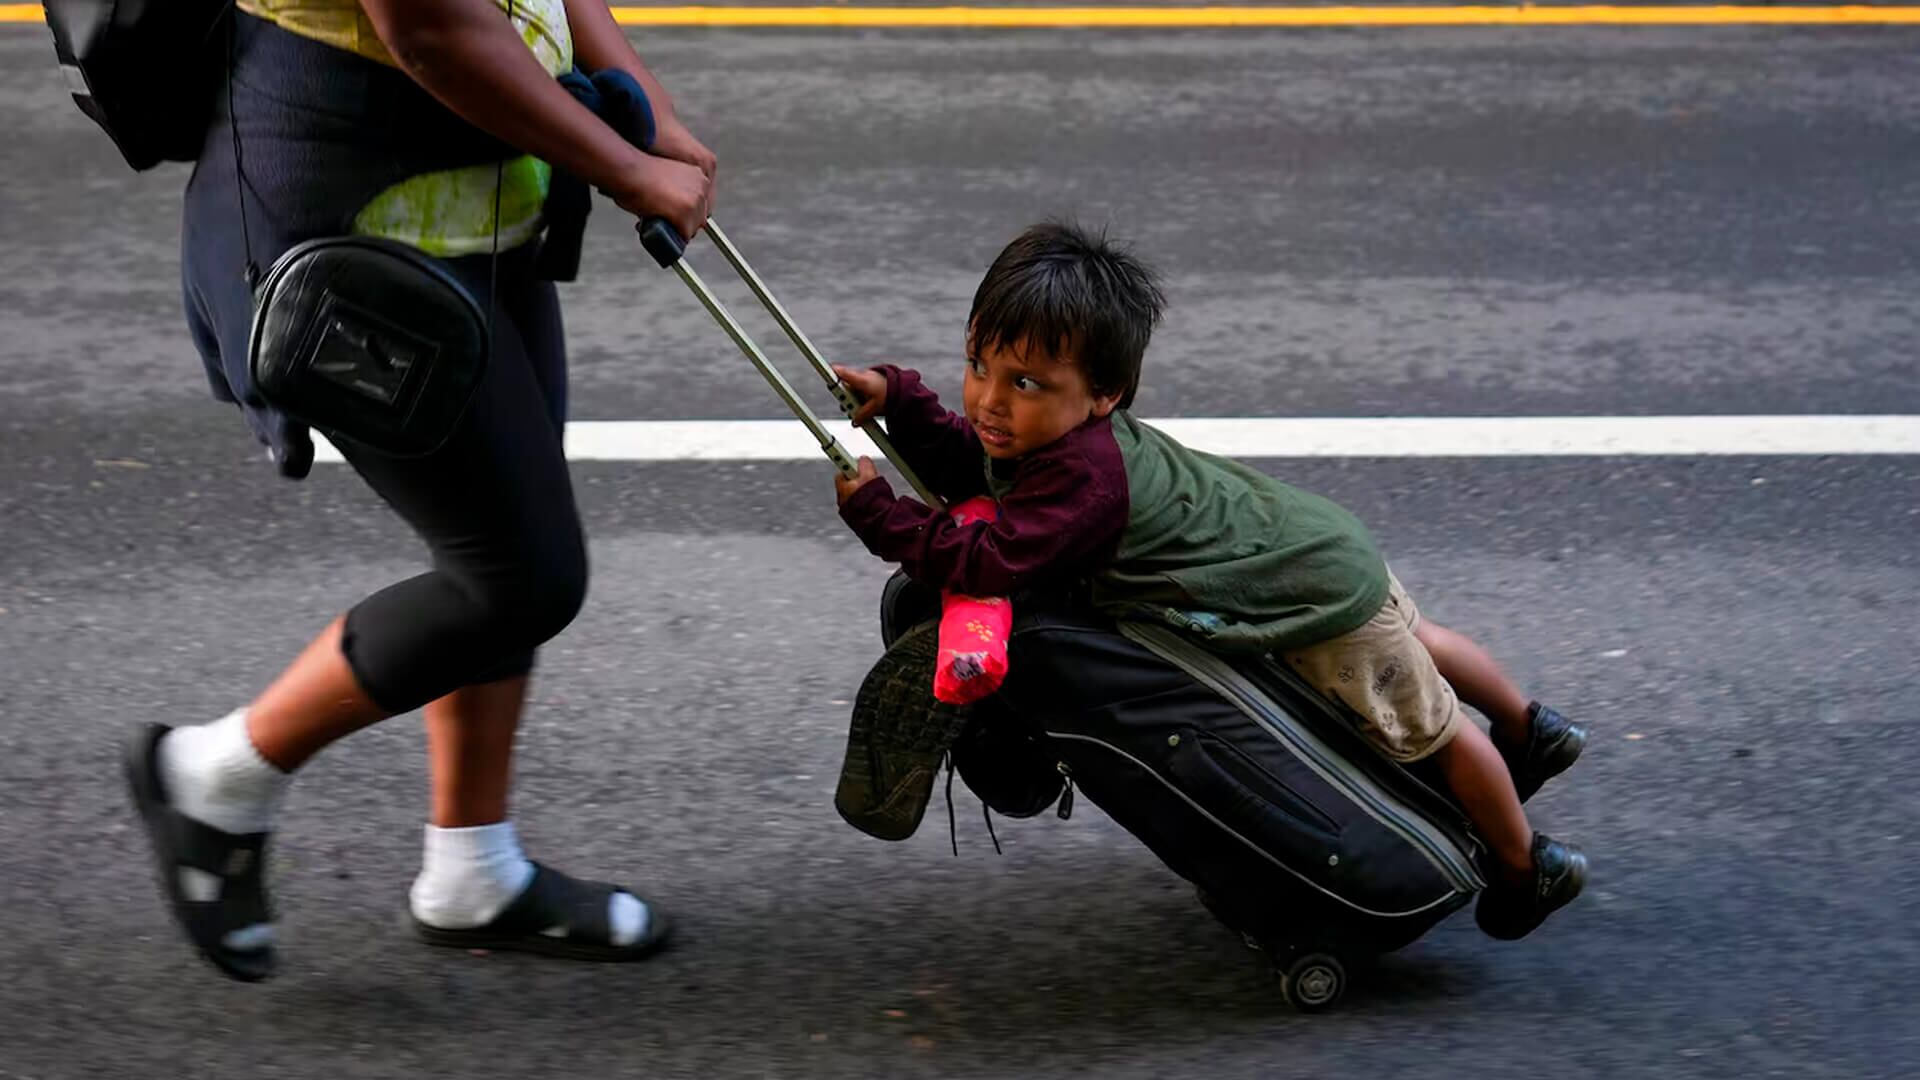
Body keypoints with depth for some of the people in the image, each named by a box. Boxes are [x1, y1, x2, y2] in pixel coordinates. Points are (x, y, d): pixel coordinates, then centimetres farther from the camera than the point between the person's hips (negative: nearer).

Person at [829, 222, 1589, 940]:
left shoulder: (1084, 478, -40)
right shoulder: (1042, 432, -12)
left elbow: (989, 564, -45)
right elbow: (960, 466, 3)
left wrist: (874, 512, -37)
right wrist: (897, 400, -11)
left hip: (1319, 599, -9)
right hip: (1311, 550, 9)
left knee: (1431, 729, 14)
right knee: (1413, 644, 34)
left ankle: (1527, 865, 35)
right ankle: (1529, 729, 60)